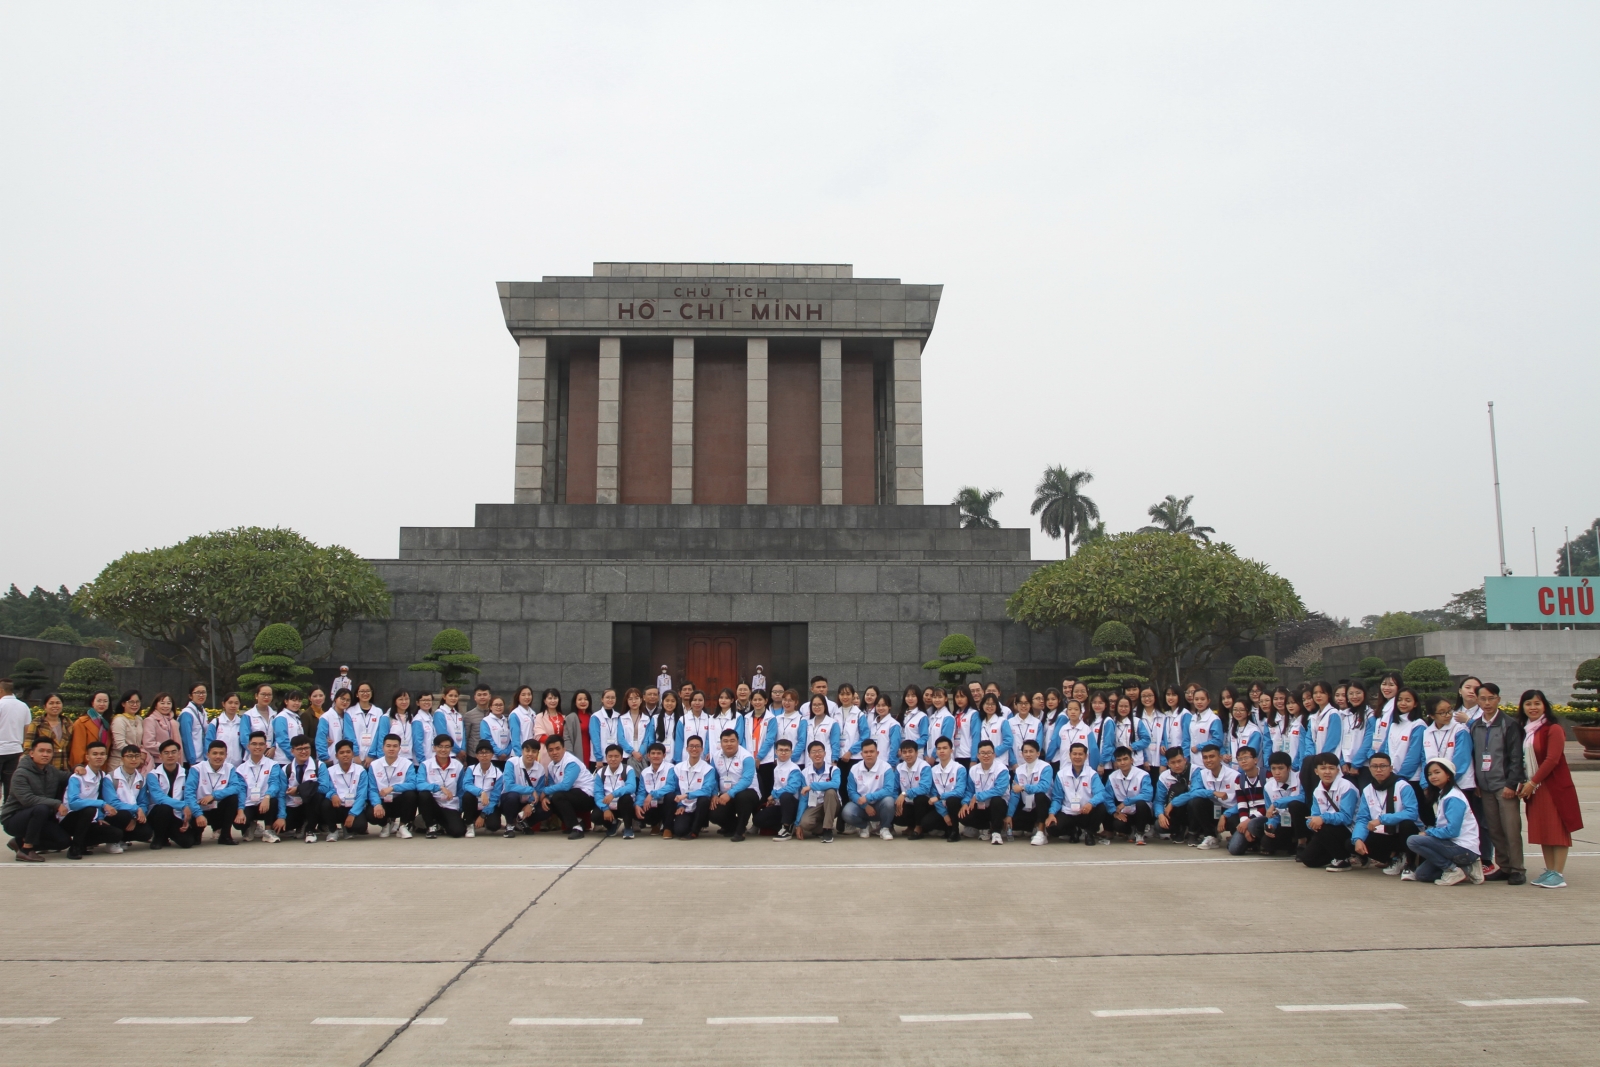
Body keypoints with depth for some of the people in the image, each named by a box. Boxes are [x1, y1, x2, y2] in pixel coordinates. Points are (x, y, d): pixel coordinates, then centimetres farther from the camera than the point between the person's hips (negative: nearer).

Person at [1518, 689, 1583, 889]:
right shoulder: (1526, 731, 12)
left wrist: (1532, 782, -15)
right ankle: (1549, 871, 14)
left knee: (1557, 828, -4)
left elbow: (1552, 759, -16)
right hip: (1535, 787, 7)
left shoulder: (1553, 729, -10)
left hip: (1554, 786, -7)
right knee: (1542, 829, 8)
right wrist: (1524, 783, 2)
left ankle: (1559, 874, -1)